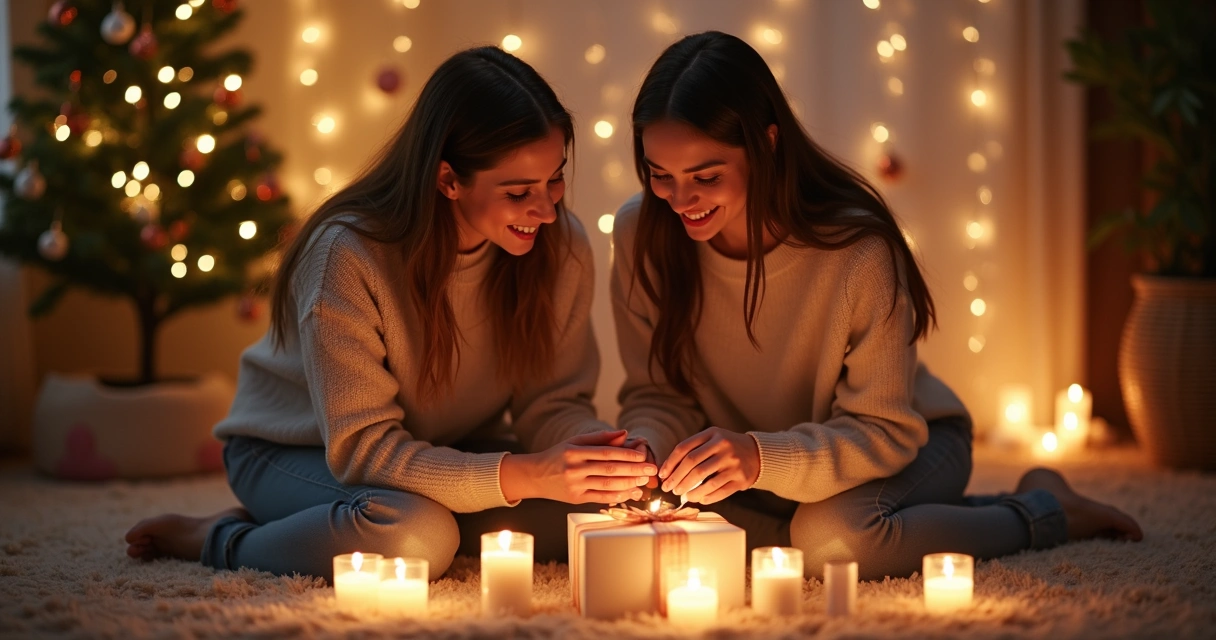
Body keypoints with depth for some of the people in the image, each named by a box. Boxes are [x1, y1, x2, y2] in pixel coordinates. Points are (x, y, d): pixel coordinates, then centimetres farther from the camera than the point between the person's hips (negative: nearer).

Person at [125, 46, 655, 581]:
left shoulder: (562, 249, -14)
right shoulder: (349, 255, -29)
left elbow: (553, 401, -7)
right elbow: (362, 447, -30)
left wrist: (598, 446, -33)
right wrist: (527, 476, -41)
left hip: (446, 454, 7)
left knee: (590, 509, -19)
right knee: (414, 535, -37)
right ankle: (214, 539, -8)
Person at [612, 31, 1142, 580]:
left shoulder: (859, 250, -29)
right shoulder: (642, 235, -18)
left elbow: (886, 430, -25)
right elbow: (657, 394, -7)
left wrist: (763, 458, -43)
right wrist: (644, 451, -32)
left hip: (910, 443, -5)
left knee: (835, 538, -36)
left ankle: (1039, 511, -4)